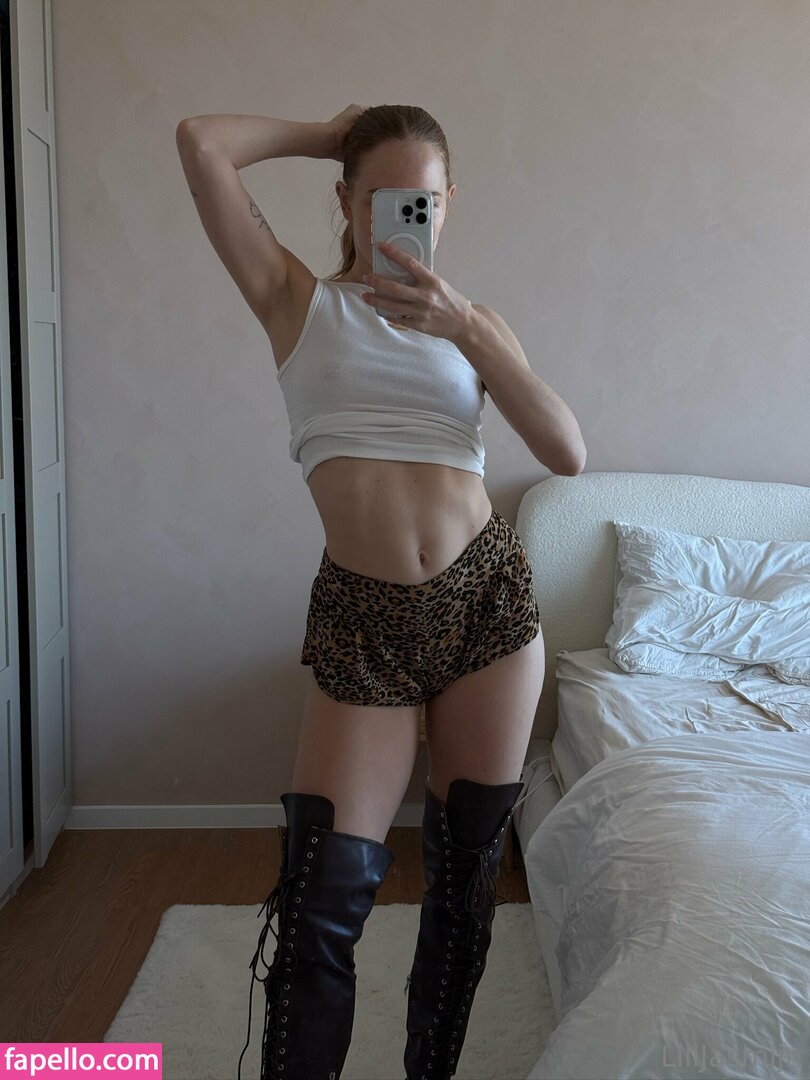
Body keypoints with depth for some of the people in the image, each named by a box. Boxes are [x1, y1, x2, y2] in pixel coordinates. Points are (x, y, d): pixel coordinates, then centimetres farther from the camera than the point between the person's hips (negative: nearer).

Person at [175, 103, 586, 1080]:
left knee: (467, 870, 13)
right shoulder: (299, 299, 7)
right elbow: (201, 140, -2)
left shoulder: (473, 324, 12)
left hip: (488, 598, 3)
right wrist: (328, 134, 10)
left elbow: (568, 453, -3)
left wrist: (465, 327, -11)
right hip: (361, 619, -2)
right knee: (323, 898, -6)